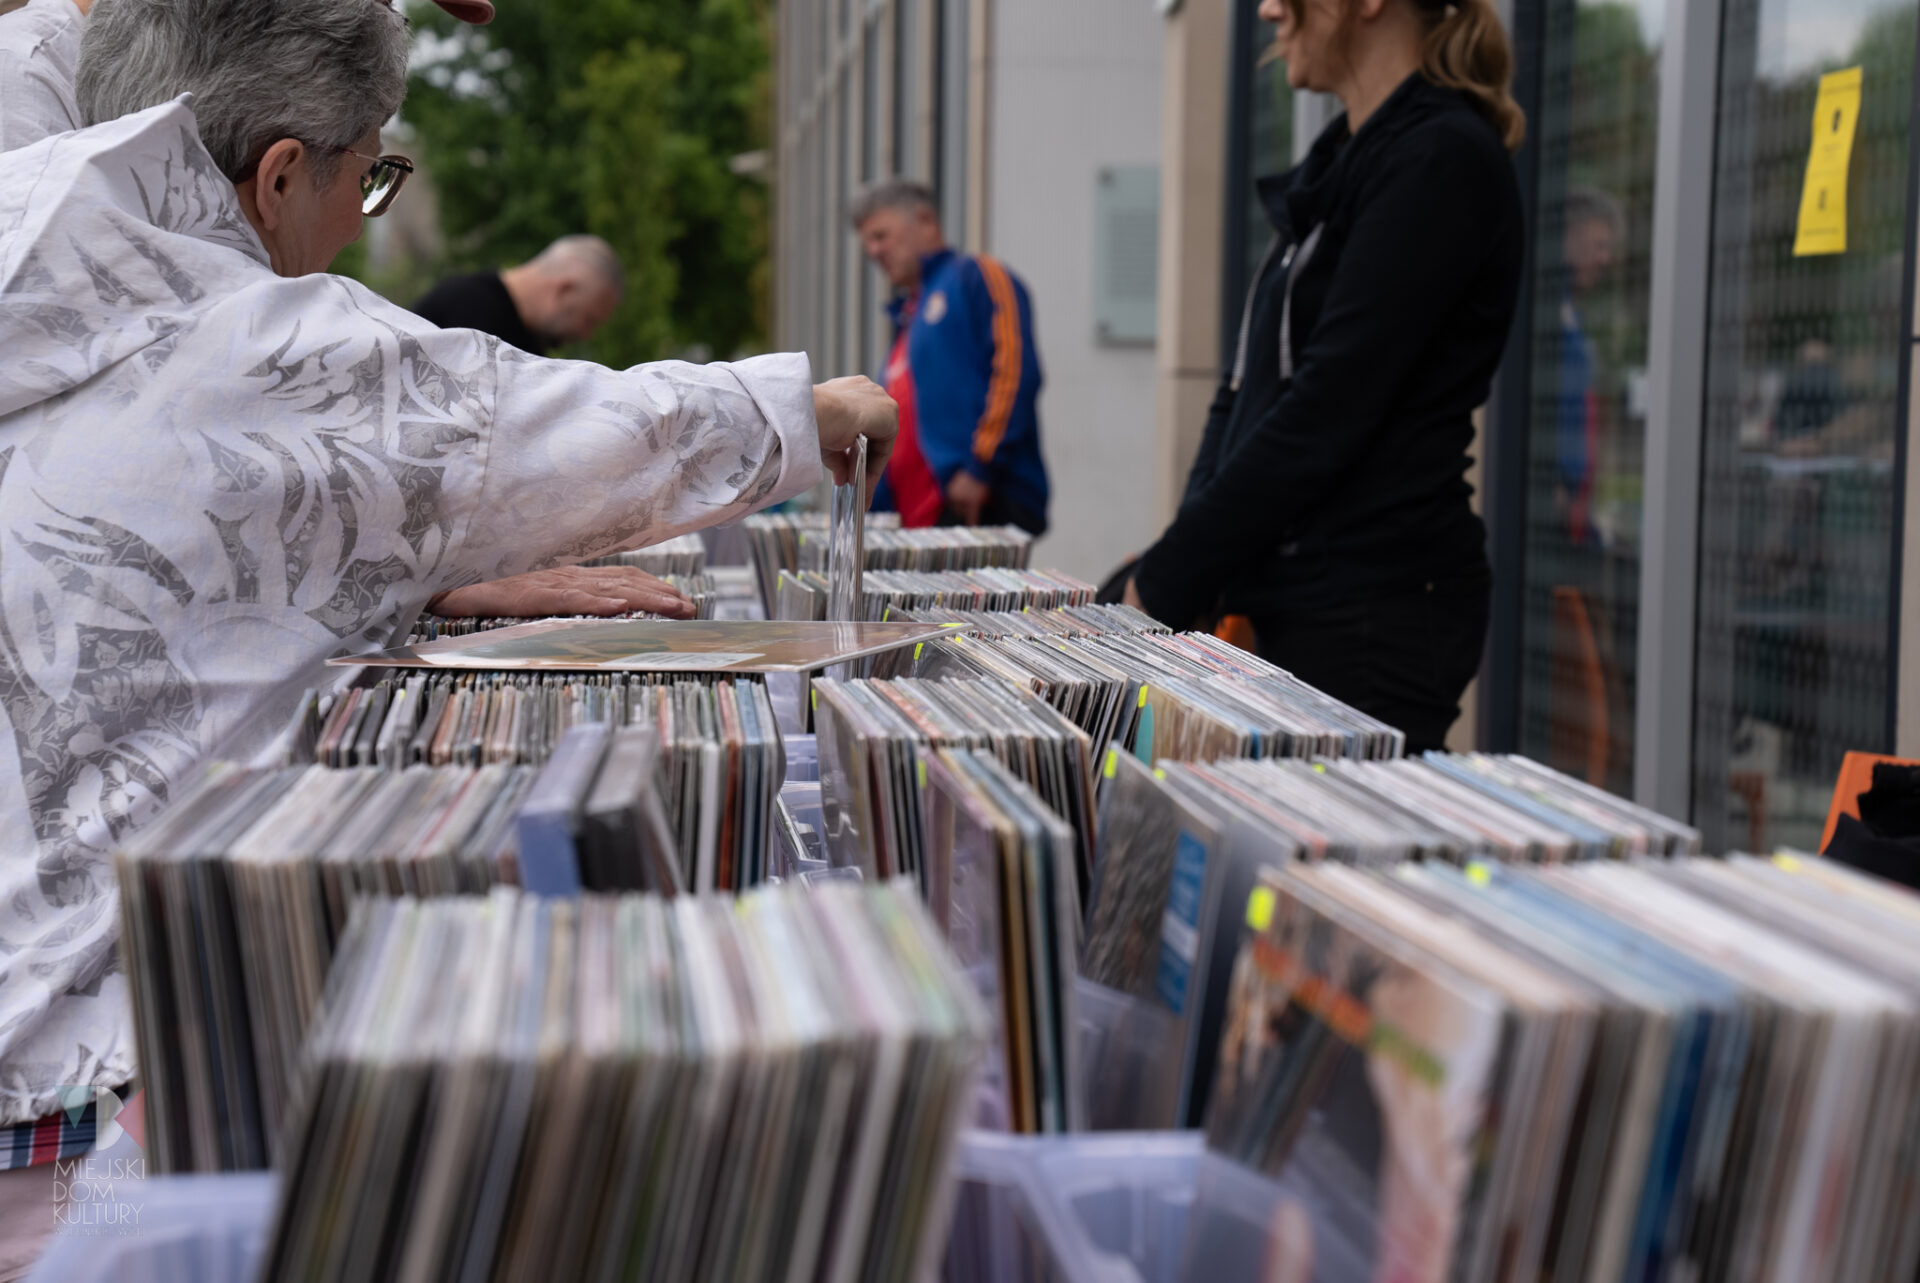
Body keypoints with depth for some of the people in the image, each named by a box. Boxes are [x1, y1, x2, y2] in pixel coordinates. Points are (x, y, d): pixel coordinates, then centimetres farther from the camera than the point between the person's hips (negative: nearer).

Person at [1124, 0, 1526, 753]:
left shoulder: (1441, 161, -11)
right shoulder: (1341, 164, 18)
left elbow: (1327, 411, -16)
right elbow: (1245, 389, 17)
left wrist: (1167, 585, -12)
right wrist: (1170, 571, 4)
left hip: (1372, 616, -8)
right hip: (1281, 601, 8)